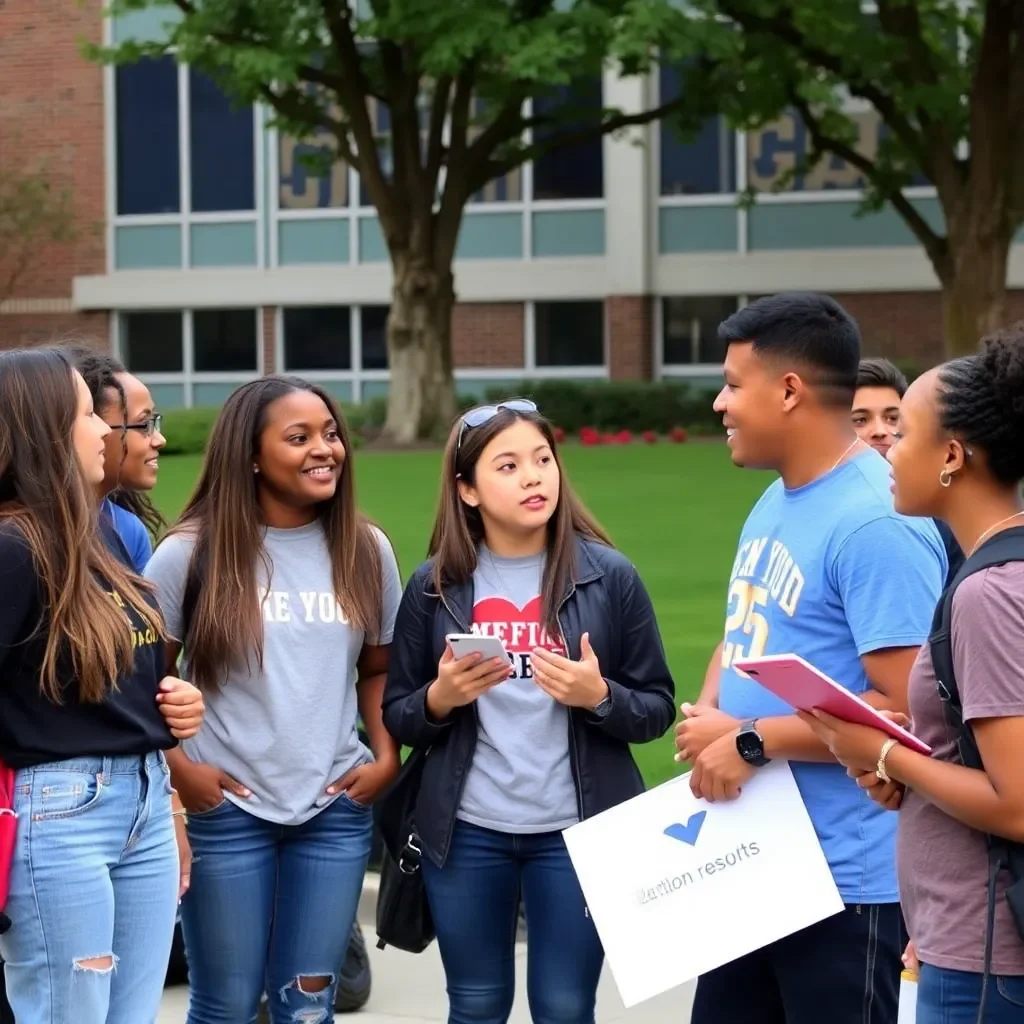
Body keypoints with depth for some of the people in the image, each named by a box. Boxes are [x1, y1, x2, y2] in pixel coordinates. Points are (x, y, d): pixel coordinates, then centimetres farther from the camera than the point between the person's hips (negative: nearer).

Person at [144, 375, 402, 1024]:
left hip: (337, 809, 3)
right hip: (226, 810, -2)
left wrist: (387, 758, 0)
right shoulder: (190, 553, -4)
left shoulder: (366, 549, 6)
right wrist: (180, 769, -10)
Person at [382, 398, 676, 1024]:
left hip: (576, 831, -1)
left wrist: (599, 697, -18)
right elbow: (398, 717, 6)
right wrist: (440, 698, -15)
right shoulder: (436, 586, 1)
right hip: (466, 833, 1)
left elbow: (657, 709, 1)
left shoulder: (609, 576, -2)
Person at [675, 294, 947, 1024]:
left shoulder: (877, 524, -20)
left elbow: (907, 710, -25)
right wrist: (707, 718, -2)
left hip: (845, 879, -9)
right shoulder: (774, 503, 11)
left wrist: (751, 741, -19)